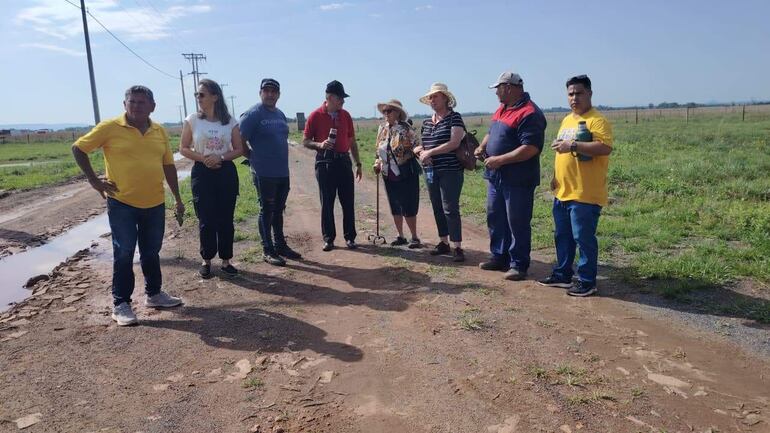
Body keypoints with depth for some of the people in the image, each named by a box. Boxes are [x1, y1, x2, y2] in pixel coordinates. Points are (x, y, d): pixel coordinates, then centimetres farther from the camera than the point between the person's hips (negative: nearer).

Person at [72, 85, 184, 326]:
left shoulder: (159, 131, 6)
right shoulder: (110, 127, -7)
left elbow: (168, 166, 12)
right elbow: (78, 149, 0)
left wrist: (178, 198, 13)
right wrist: (94, 180, -5)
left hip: (155, 204, 4)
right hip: (122, 204, -4)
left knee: (151, 252, 15)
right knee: (124, 254, 1)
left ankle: (154, 294, 29)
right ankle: (120, 304, 12)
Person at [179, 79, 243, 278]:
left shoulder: (230, 121, -1)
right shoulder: (192, 120, -2)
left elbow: (239, 149, 3)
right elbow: (183, 148, 2)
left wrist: (220, 157, -14)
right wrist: (203, 158, -14)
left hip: (226, 172, 1)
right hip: (202, 173, -1)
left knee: (225, 219, 5)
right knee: (206, 220, 3)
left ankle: (226, 261, 17)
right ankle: (206, 261, 19)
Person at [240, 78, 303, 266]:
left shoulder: (280, 114, 13)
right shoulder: (253, 114, -9)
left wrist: (282, 161, 14)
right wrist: (253, 157, -4)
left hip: (283, 172, 7)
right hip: (264, 173, -7)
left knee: (278, 210, 15)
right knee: (266, 210, 1)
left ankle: (280, 245, 26)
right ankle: (268, 250, 10)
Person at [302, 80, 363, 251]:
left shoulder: (345, 115, 9)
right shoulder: (315, 116, -3)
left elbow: (352, 142, 15)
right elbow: (305, 142, 0)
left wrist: (358, 164, 12)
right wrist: (320, 144, -19)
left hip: (344, 161, 3)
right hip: (324, 162, -3)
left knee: (348, 202, 4)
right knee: (327, 203, 2)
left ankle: (350, 237, 14)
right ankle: (328, 239, 12)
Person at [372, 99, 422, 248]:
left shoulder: (405, 129, -12)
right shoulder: (382, 128, 7)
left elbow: (416, 145, -13)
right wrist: (377, 163, 9)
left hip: (406, 173, -6)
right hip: (389, 174, 6)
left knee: (408, 207, -3)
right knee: (395, 207, 12)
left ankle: (414, 238, 11)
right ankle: (401, 237, 25)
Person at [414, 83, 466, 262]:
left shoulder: (454, 117, -6)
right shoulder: (427, 122, 14)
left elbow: (454, 143, -17)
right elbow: (423, 145, 22)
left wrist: (430, 152, -17)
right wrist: (420, 150, -3)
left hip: (450, 171, -7)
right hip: (431, 172, 7)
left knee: (450, 208, -9)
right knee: (437, 208, 11)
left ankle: (457, 247, -3)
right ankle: (443, 242, 22)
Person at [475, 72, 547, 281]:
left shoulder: (529, 113, -17)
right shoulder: (502, 109, 13)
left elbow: (530, 149, -25)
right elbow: (491, 133, 27)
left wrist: (499, 160, -23)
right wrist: (482, 146, 5)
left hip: (518, 180, -10)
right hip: (496, 177, 10)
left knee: (517, 223, 0)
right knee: (495, 218, 16)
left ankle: (518, 264, 12)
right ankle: (499, 257, 30)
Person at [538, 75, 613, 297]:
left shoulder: (597, 120, -10)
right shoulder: (567, 120, 16)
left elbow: (605, 147, -25)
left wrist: (573, 145, -28)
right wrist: (556, 176, 16)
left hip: (585, 194, -9)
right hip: (562, 192, 9)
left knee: (583, 238, -2)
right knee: (562, 236, 16)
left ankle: (587, 282, 10)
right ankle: (562, 274, 28)